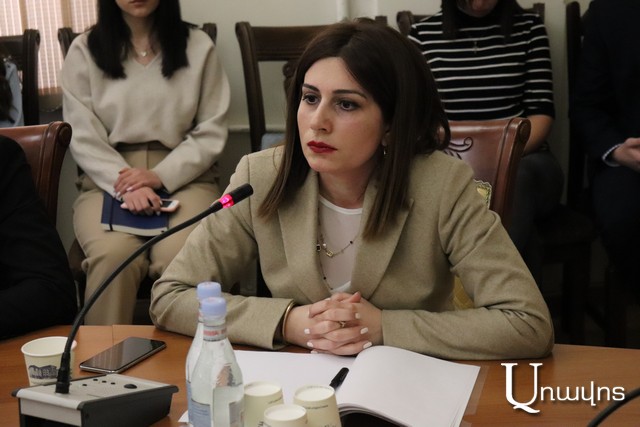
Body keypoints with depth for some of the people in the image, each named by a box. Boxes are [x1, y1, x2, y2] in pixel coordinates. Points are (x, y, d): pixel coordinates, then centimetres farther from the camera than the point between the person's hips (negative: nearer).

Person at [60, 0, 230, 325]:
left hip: (184, 178, 0)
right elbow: (83, 138, 2)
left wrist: (161, 176, -11)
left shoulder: (198, 46, 9)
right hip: (107, 181, 0)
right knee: (114, 255, -32)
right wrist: (125, 185, -15)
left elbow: (211, 133, 4)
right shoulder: (84, 51, 9)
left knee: (181, 258, -32)